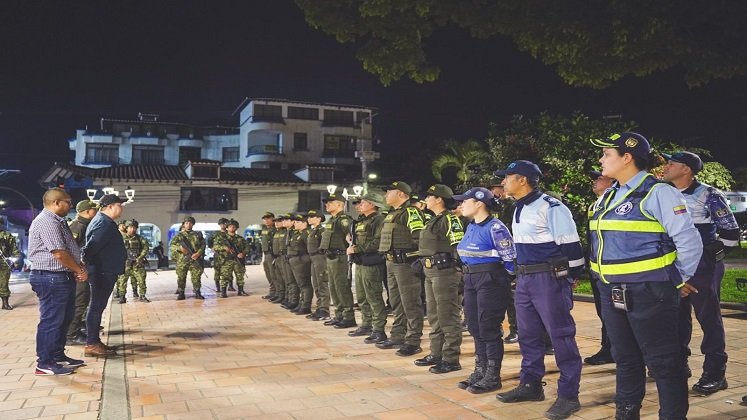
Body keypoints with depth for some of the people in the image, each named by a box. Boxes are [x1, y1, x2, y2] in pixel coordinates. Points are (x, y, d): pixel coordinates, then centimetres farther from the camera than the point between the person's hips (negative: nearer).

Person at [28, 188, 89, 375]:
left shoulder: (56, 221, 17)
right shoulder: (47, 221, -17)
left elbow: (68, 250, 20)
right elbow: (59, 254, -23)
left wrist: (79, 268, 5)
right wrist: (80, 270, -10)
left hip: (62, 278, 11)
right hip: (51, 278, -11)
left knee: (63, 319, 17)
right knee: (51, 321, -4)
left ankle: (58, 356, 27)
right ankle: (45, 363, 4)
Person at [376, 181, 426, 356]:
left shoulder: (411, 212, -12)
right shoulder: (392, 214, 19)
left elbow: (420, 238, -20)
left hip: (406, 263, -10)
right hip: (391, 263, 10)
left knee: (410, 303, -5)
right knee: (396, 302, 16)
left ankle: (413, 342, 0)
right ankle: (397, 336, 27)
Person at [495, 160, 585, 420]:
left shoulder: (550, 207, -15)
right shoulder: (519, 209, 14)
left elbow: (569, 244, -13)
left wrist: (572, 276, -8)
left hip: (550, 278, -9)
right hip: (525, 278, 9)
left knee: (561, 335, -2)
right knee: (528, 335, 15)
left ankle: (568, 395, 5)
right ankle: (530, 385, 27)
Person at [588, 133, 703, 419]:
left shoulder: (658, 192, -12)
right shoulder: (607, 198, 12)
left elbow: (689, 241, -13)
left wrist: (679, 281, -5)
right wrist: (603, 277, 16)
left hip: (648, 293, -8)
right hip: (612, 293, 8)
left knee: (664, 362, 2)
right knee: (625, 360, 19)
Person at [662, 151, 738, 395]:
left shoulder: (709, 196, -10)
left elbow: (730, 230, -9)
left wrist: (715, 254, -4)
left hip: (702, 267, -7)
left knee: (709, 317, -2)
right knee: (677, 317, 13)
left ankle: (715, 373, 5)